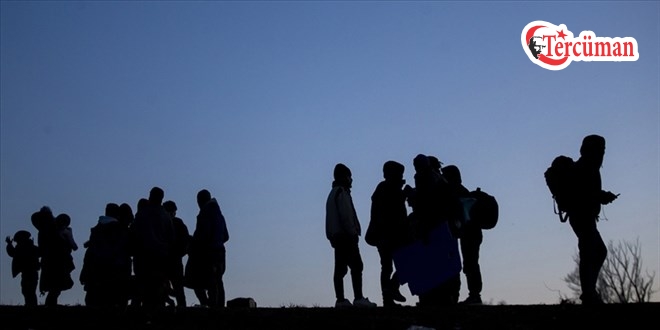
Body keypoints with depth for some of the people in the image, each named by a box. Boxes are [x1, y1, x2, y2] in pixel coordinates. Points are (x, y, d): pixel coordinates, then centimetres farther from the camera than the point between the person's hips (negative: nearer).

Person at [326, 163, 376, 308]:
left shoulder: (333, 193, 22)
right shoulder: (342, 192, -8)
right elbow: (346, 215, -17)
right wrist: (353, 232, -15)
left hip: (336, 236, 10)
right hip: (346, 236, -10)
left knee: (340, 268, 6)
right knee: (356, 266, -12)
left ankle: (340, 299, 4)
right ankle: (358, 298, -18)